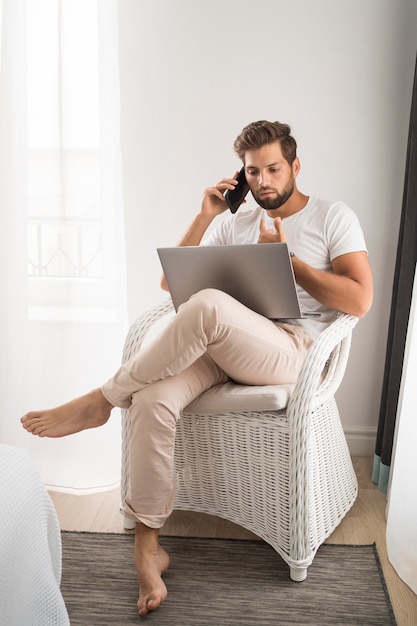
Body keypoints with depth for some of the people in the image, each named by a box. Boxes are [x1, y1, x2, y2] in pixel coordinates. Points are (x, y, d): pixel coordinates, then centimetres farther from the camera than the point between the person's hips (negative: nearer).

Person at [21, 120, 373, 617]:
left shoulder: (334, 217, 10)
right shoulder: (235, 223, 22)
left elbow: (359, 301, -2)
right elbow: (171, 282, 16)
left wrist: (288, 259, -7)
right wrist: (204, 216, 6)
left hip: (289, 348, -4)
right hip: (219, 342, 4)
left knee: (209, 303, -36)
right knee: (153, 399, -27)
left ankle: (101, 400, -19)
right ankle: (147, 545, -12)